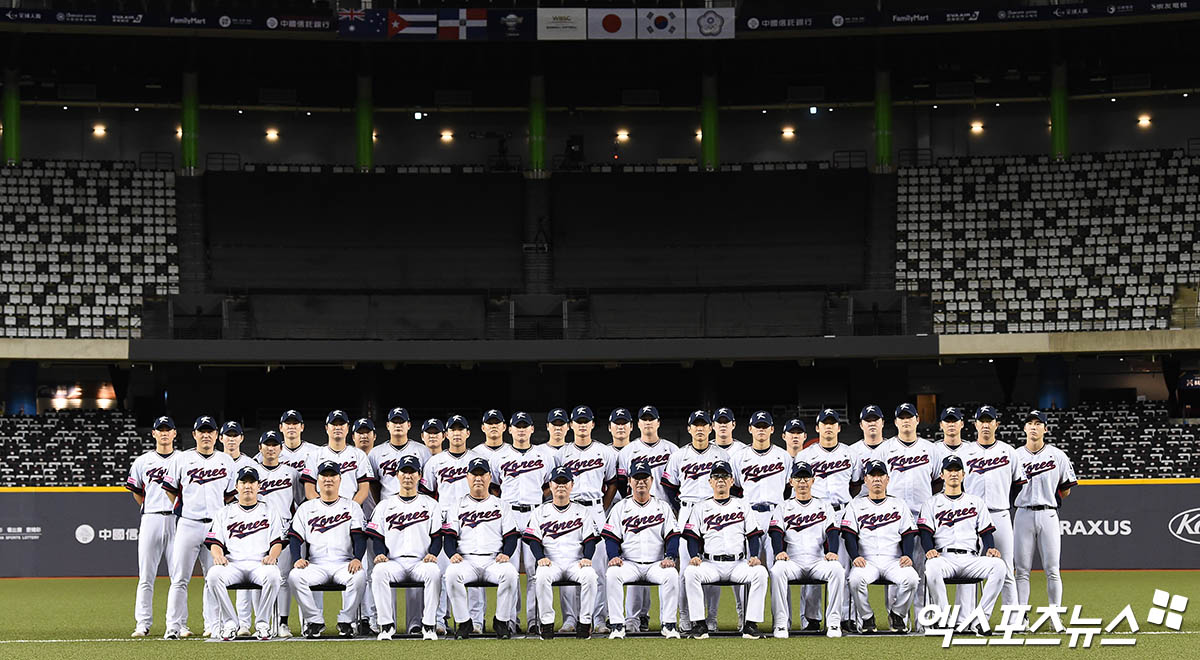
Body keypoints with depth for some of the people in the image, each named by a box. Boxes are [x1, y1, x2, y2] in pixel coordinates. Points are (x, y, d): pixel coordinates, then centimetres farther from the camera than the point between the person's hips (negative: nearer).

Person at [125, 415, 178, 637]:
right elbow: (136, 492, 19)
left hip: (177, 519, 0)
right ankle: (142, 623, 0)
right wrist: (151, 509, 11)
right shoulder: (142, 462, 11)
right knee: (146, 575, -2)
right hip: (150, 520, 0)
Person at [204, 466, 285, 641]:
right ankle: (230, 622, -22)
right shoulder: (225, 513, 21)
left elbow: (277, 541, 11)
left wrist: (272, 556, -12)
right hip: (232, 563, 1)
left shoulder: (269, 511, 20)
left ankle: (262, 623, -23)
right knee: (213, 575, -33)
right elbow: (214, 542, 13)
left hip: (261, 563, -1)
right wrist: (218, 555, -11)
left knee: (272, 576, -37)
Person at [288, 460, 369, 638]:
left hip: (344, 563, -1)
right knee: (295, 576, -30)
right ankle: (314, 621, -16)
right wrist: (297, 559, -11)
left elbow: (359, 537, 3)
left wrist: (357, 558, -17)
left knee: (359, 575, -35)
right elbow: (295, 537, 9)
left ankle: (345, 622, -18)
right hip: (316, 564, 1)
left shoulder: (352, 507, 14)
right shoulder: (306, 508, 18)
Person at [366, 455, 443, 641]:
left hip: (421, 562, -1)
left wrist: (432, 554, -10)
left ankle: (429, 626, -29)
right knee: (379, 572, -34)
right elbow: (377, 537, 13)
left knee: (433, 572, -36)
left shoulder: (430, 504, 17)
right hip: (394, 561, 1)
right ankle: (386, 625, -28)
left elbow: (437, 536, 10)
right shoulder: (385, 506, 19)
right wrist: (380, 554, -8)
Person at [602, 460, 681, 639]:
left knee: (671, 574, -33)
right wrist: (613, 556, -14)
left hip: (656, 564, 0)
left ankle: (668, 624, -24)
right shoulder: (620, 508, 13)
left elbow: (673, 536, 6)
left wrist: (670, 557, -12)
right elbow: (611, 537, 6)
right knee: (612, 574, -32)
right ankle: (617, 626, -29)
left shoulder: (663, 507, 13)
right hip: (628, 563, 0)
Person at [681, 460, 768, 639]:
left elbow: (753, 535, 10)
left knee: (760, 572, -30)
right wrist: (695, 556, -12)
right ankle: (699, 624, -26)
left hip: (739, 563, 0)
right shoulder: (700, 507, 16)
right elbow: (692, 537, 8)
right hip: (710, 563, 0)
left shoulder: (742, 505, 17)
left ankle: (751, 624, -26)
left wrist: (754, 556, -9)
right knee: (690, 573, -32)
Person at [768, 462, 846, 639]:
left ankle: (833, 622, -27)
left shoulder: (824, 507, 20)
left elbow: (833, 532, 6)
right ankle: (781, 624, -30)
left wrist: (832, 552, -16)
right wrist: (779, 551, -19)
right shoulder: (783, 508, 19)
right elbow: (776, 533, 3)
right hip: (792, 562, 0)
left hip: (819, 561, 0)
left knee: (837, 569, -33)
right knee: (777, 570, -35)